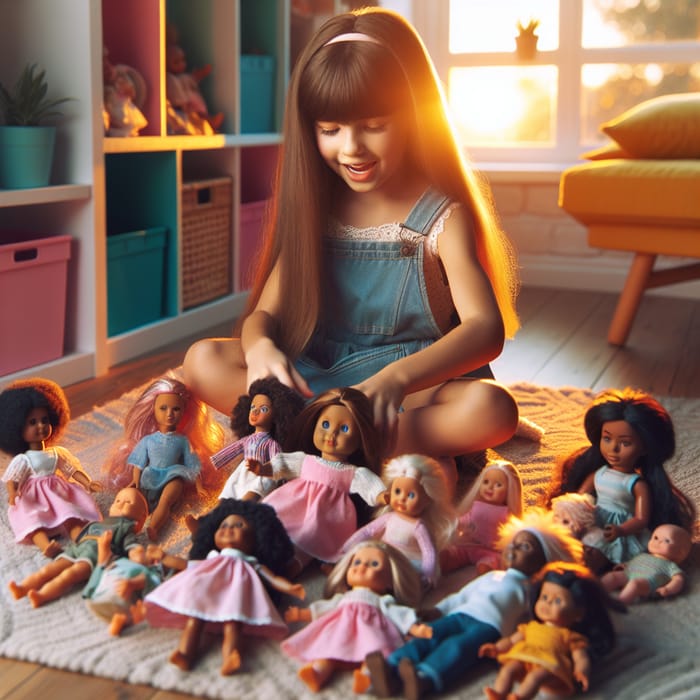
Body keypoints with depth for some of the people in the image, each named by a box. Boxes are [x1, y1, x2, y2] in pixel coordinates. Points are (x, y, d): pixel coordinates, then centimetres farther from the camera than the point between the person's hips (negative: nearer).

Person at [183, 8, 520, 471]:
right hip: (316, 381, 5)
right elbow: (265, 313, 1)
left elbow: (487, 329, -21)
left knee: (491, 409, -33)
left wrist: (397, 377, -41)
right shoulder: (314, 211, 7)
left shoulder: (442, 216, -7)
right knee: (204, 362, -17)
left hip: (417, 386, -4)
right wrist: (260, 347, -26)